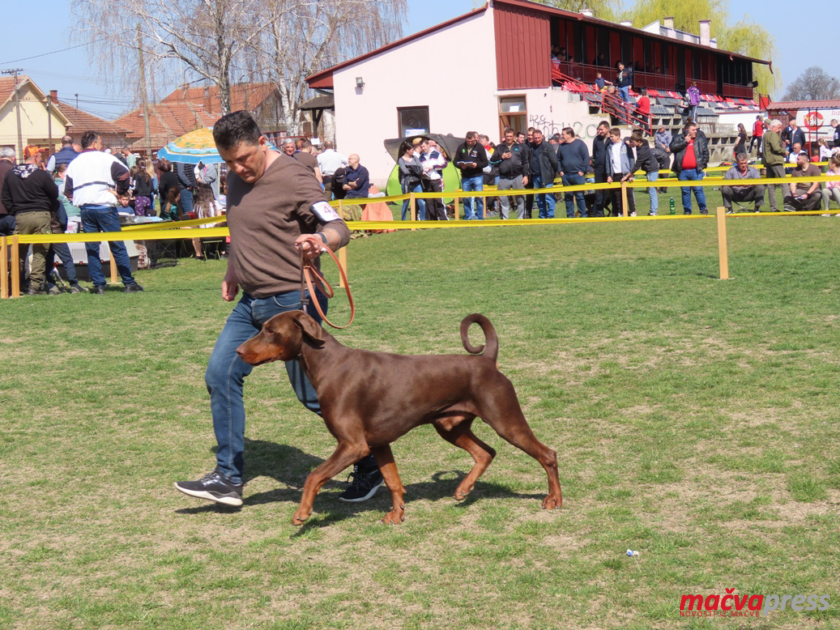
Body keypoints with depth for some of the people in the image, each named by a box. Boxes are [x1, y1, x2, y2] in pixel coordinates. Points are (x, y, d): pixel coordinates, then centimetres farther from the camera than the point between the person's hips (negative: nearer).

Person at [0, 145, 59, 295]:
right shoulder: (41, 174, -9)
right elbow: (54, 194, -1)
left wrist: (13, 212, 16)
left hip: (20, 216, 3)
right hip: (41, 215, -3)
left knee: (18, 252, 12)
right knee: (40, 252, 2)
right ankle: (36, 285, -1)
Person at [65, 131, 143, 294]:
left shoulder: (74, 163, 14)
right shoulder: (105, 158, 0)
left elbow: (68, 191, 10)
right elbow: (124, 174, -14)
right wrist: (119, 191, -1)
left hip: (85, 209, 4)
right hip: (105, 207, -4)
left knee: (92, 249, 8)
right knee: (118, 246, 2)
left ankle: (98, 285, 3)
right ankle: (129, 283, 3)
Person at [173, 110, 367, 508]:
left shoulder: (293, 179, -16)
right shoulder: (236, 179, 8)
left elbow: (339, 229, -24)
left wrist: (319, 240, -45)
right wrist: (232, 274, 21)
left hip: (293, 301, -8)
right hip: (252, 301, 8)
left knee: (315, 394, -4)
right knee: (221, 375, 3)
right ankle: (228, 479, 11)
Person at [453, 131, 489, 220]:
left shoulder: (480, 147, -2)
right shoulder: (461, 147, 5)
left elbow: (485, 162, -2)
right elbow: (455, 161, 8)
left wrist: (477, 165, -20)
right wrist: (460, 165, -13)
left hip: (477, 176, -2)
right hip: (465, 177, 2)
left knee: (479, 197, -2)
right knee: (466, 198, 6)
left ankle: (480, 217, 5)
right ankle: (467, 217, 14)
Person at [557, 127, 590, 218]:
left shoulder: (580, 143, -1)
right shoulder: (561, 146, 12)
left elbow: (586, 158, -4)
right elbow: (558, 159, 17)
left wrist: (582, 171, -10)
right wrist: (560, 171, 5)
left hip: (578, 174, -4)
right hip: (566, 175, 4)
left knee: (580, 195, -4)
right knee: (568, 196, 4)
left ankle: (583, 215, 1)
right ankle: (570, 215, 10)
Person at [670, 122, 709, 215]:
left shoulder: (700, 139, 9)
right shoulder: (679, 139, 5)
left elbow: (705, 151, 12)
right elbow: (672, 147, -11)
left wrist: (704, 163, 3)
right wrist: (685, 142, -12)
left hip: (695, 170, 0)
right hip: (683, 171, 0)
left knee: (698, 189, -4)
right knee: (685, 191, 6)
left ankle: (703, 208, 4)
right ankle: (687, 211, 12)